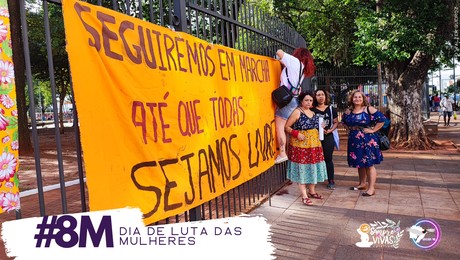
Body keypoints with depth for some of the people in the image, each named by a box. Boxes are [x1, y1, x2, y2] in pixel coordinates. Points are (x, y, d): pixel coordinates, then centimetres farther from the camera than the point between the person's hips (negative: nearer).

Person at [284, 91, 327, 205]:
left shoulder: (312, 112, 14)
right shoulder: (297, 112, -8)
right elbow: (286, 127, -11)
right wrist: (297, 134, -23)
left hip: (314, 144, 7)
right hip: (300, 145, -7)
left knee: (313, 168, 14)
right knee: (302, 169, -2)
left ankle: (312, 191, 30)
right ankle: (304, 196, 3)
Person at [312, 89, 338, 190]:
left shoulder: (331, 109, 6)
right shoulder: (312, 110, 2)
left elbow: (336, 122, 7)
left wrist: (330, 130, -10)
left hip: (328, 136, 1)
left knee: (328, 159, 6)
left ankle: (331, 181, 13)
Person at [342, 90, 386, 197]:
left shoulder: (369, 109, -9)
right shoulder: (348, 111, 7)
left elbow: (381, 119, -14)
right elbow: (344, 121, 27)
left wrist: (373, 130, -14)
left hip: (367, 140, -6)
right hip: (354, 141, 6)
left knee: (369, 164, -4)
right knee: (359, 163, 16)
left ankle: (371, 188, 0)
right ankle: (362, 184, 31)